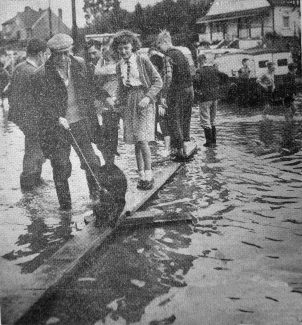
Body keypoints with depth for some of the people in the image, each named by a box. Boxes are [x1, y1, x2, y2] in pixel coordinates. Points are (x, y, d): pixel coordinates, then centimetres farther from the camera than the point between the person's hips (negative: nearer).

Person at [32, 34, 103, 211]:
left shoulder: (80, 64, 3)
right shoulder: (42, 75, -9)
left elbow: (88, 93, 11)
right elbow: (42, 101, -5)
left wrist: (92, 119, 12)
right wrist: (57, 118, -18)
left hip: (80, 123, 3)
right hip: (56, 128, -2)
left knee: (92, 162, 0)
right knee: (61, 168, 5)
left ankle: (97, 195, 23)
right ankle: (65, 204, 22)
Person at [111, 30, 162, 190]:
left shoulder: (142, 60, -5)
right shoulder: (119, 66, 10)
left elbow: (158, 81, -4)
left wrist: (148, 97, -16)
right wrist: (119, 101, 4)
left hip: (143, 102, -5)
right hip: (128, 104, 5)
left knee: (142, 139, -13)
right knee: (135, 142, 5)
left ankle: (148, 175, -2)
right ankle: (142, 176, 12)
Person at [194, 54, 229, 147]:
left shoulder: (199, 71, -11)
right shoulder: (214, 69, 5)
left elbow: (196, 81, -26)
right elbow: (225, 77, 5)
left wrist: (196, 89, -7)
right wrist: (217, 85, 13)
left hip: (204, 98, -6)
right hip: (215, 97, 6)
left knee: (205, 121, 2)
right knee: (213, 120, 16)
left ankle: (209, 141, 1)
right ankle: (213, 140, 20)